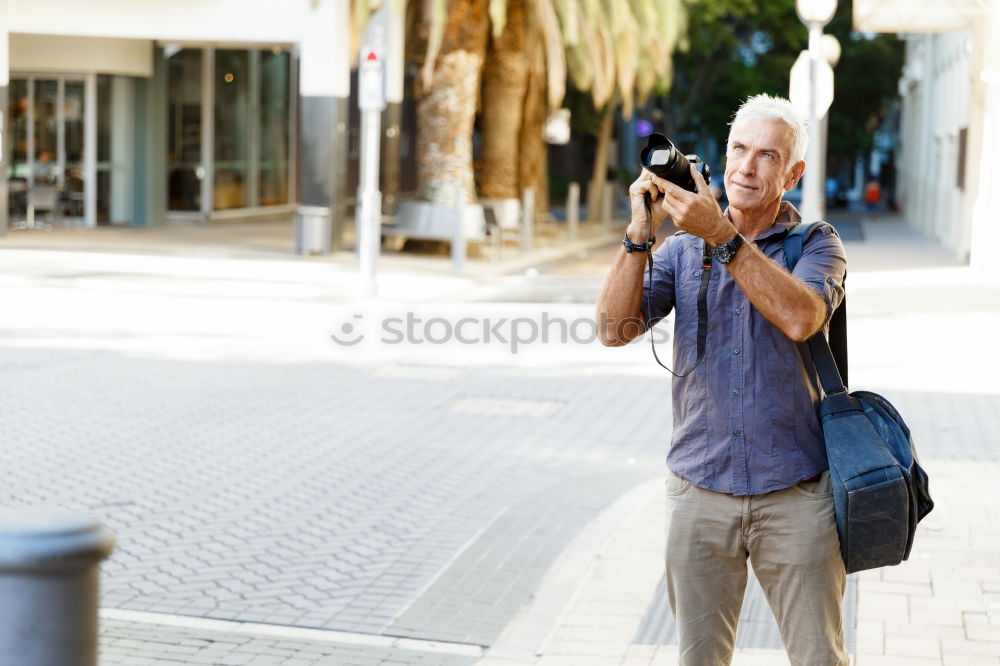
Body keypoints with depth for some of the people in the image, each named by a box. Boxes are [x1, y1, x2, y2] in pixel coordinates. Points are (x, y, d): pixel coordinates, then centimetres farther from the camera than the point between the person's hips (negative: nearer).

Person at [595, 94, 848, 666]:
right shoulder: (682, 249, 7)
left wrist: (721, 235, -23)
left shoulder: (817, 245, 1)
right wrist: (640, 231, -14)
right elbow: (616, 329, -6)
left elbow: (801, 317, -21)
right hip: (701, 492, 2)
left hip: (795, 495, -2)